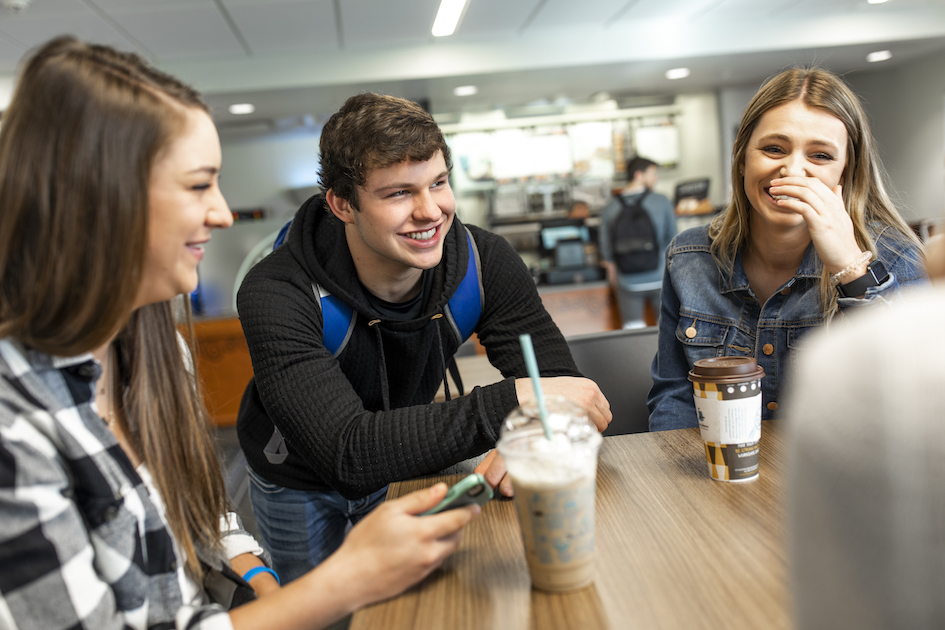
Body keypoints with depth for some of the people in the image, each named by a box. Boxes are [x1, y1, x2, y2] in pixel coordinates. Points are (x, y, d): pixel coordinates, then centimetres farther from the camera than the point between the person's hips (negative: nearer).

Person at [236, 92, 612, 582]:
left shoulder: (483, 262, -24)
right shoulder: (276, 296, -35)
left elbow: (561, 385, -23)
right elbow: (348, 453, -45)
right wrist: (513, 401, -50)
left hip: (406, 467, 3)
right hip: (298, 484, -2)